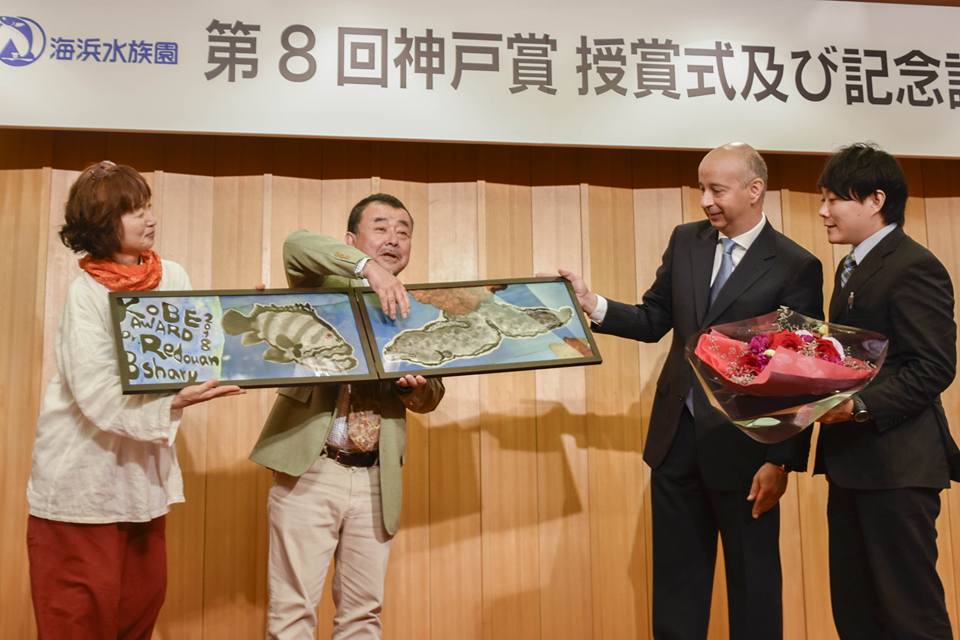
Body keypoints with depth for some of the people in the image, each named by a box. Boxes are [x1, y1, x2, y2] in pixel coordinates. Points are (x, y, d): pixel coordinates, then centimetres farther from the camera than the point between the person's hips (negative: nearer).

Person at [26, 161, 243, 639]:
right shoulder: (87, 292, -14)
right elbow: (97, 395, -22)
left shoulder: (173, 277, 1)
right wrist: (172, 402, -34)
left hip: (144, 466, 5)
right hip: (86, 474, -5)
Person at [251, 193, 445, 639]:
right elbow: (297, 245, -18)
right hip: (310, 471, -3)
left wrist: (417, 387, -14)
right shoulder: (327, 285, 3)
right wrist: (369, 267, -31)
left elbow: (430, 398, 10)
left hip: (376, 479, 3)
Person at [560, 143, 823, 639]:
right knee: (675, 577, 17)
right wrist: (593, 305, -9)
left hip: (743, 443, -4)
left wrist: (781, 460, -13)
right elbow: (654, 321, 7)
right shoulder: (686, 241, 5)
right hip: (677, 436, 5)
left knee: (752, 579, 13)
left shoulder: (796, 267, -9)